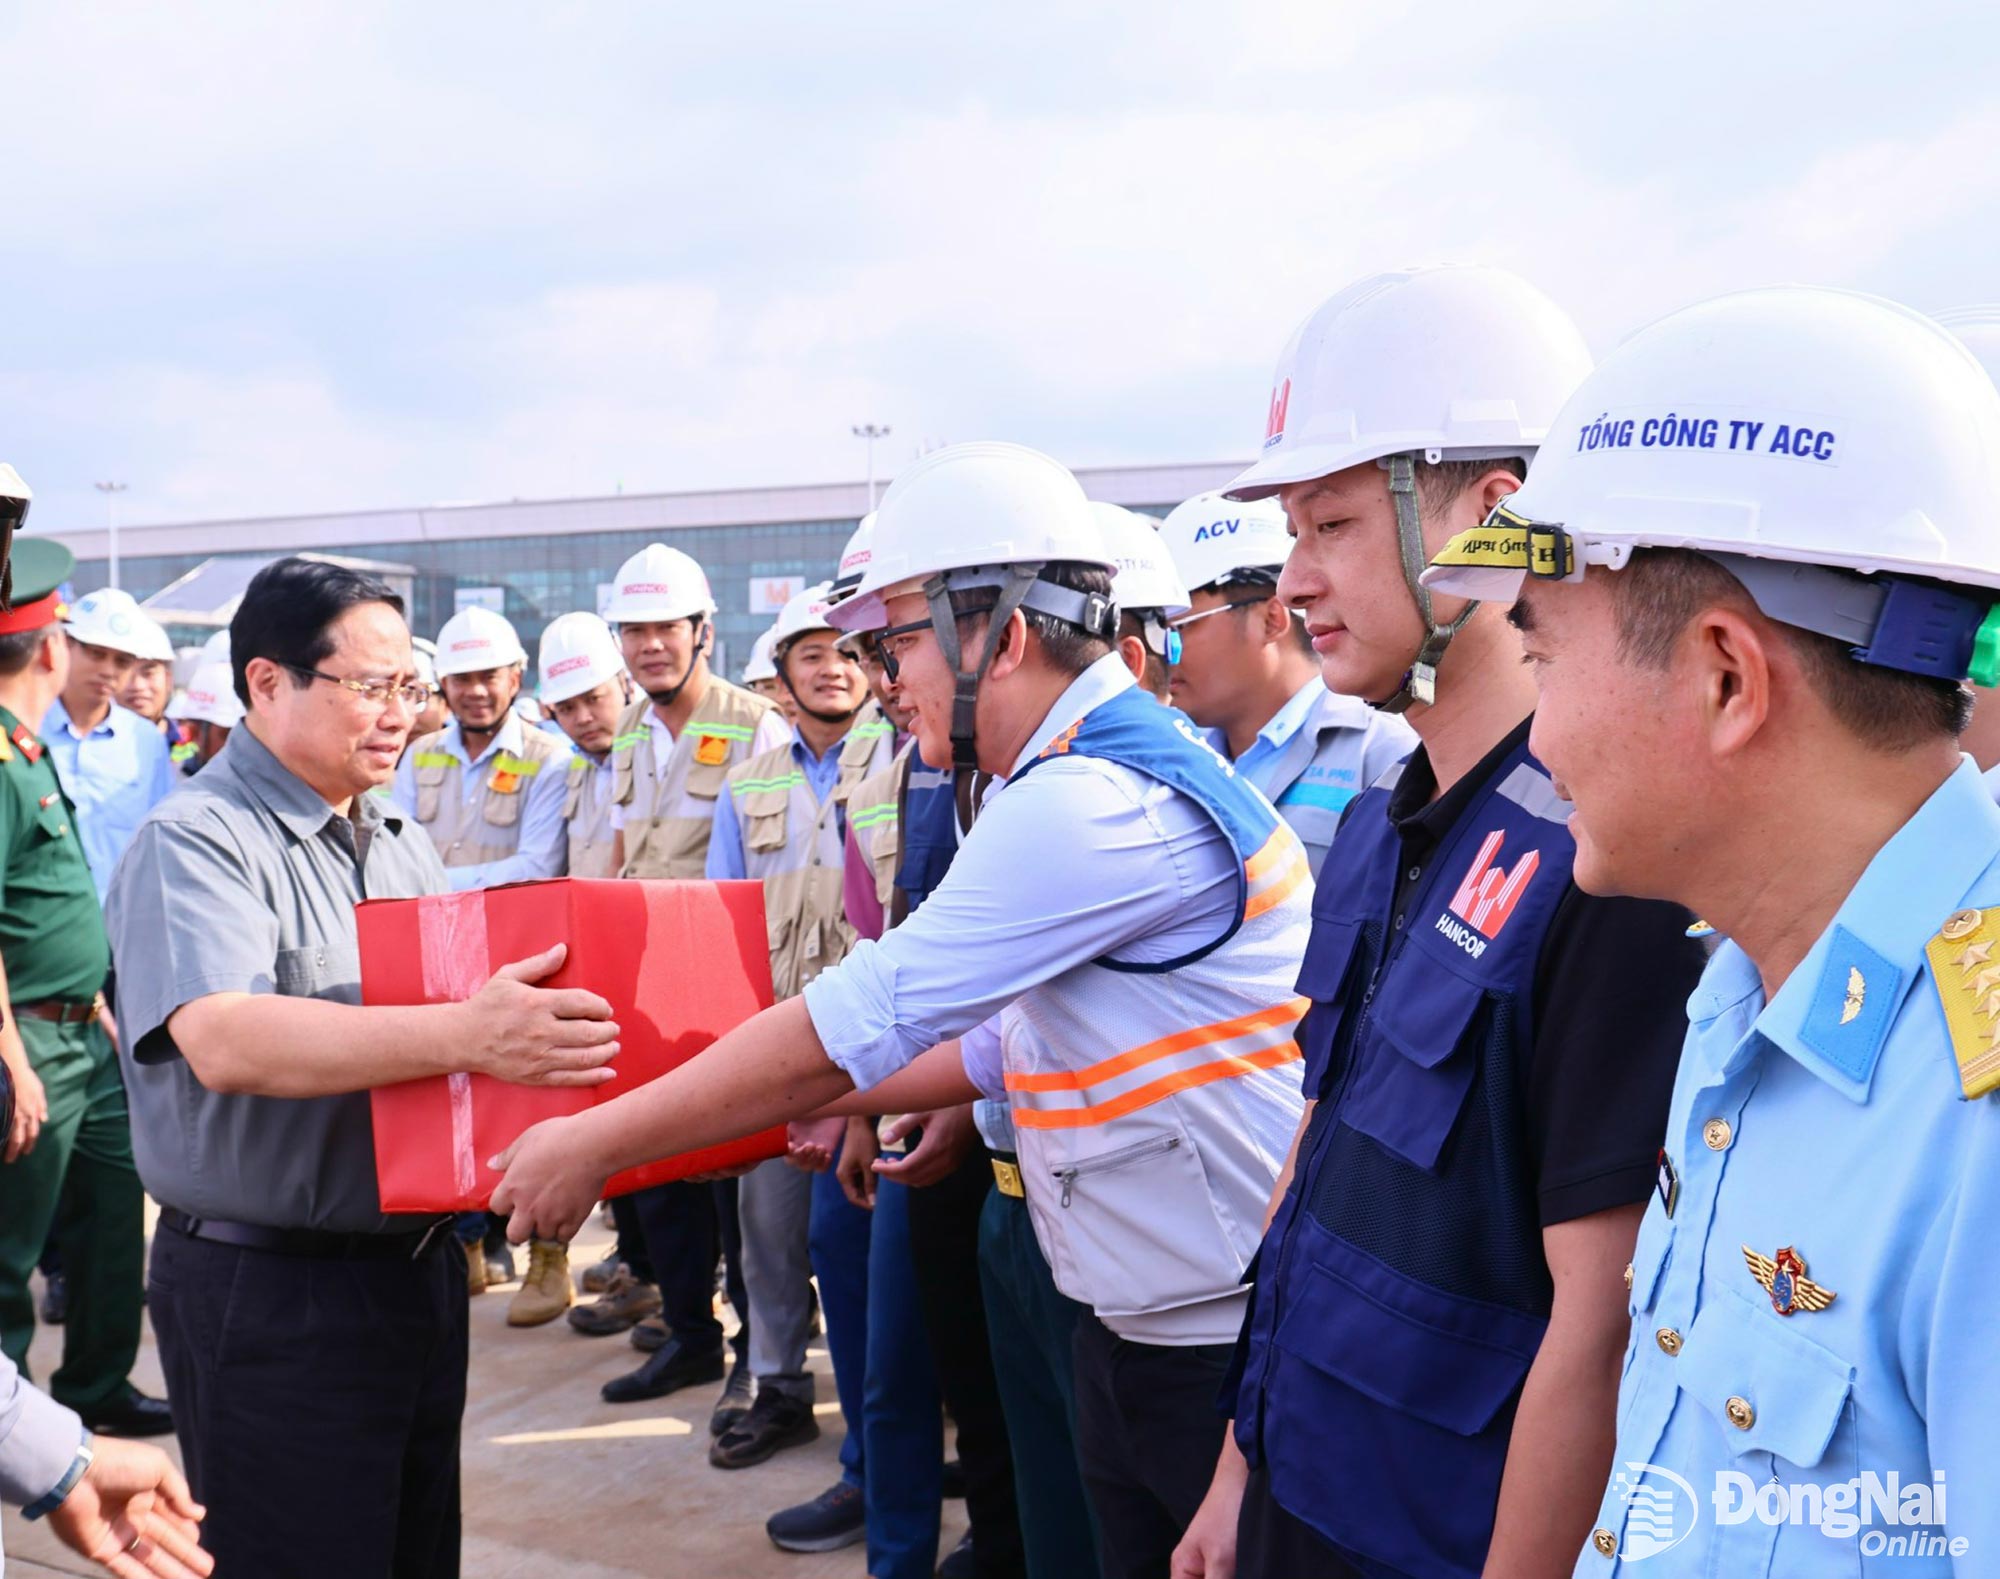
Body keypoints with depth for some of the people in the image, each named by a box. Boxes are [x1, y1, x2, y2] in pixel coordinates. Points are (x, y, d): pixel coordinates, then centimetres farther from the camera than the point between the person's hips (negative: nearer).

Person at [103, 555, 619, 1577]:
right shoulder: (194, 842, -14)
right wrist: (464, 1036, -40)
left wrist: (540, 1022, -1)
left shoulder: (399, 839, 12)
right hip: (269, 1298, -7)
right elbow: (224, 1041, -31)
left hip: (421, 1266, 8)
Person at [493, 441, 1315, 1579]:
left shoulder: (1092, 804, -23)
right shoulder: (1139, 764, 10)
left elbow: (847, 1030, -21)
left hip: (1227, 1349, -9)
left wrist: (591, 1144, -11)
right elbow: (1025, 1039, 18)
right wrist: (840, 1094, 16)